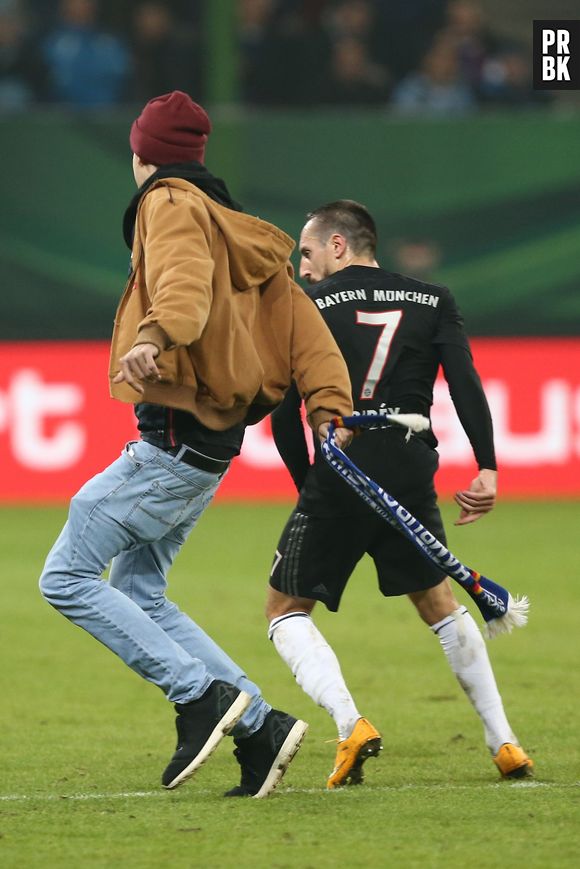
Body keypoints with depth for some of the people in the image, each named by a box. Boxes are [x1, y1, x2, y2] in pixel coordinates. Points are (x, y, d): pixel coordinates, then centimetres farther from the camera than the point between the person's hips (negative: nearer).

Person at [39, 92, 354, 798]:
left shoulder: (171, 203, -6)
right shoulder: (236, 230, 20)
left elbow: (186, 280, -28)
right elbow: (300, 321, 13)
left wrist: (156, 337, -47)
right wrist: (328, 407, 5)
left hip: (172, 443, -9)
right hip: (211, 446, 9)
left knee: (67, 578, -5)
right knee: (139, 595, 15)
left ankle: (203, 696, -11)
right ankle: (257, 725, 8)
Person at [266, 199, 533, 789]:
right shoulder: (433, 301, 12)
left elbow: (284, 414, 1)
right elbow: (466, 383, -1)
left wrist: (307, 487, 13)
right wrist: (487, 469, -5)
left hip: (339, 475, -3)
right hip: (411, 471, 3)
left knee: (285, 609, 11)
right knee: (438, 602, 24)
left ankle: (349, 723, -12)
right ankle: (503, 744, 20)